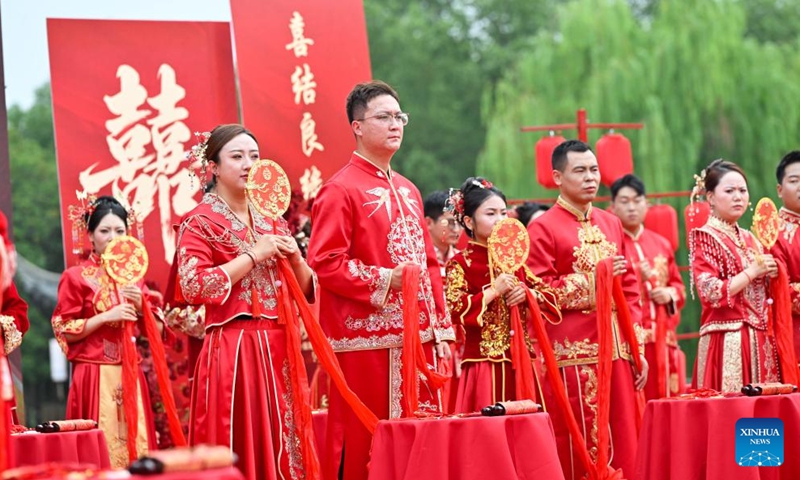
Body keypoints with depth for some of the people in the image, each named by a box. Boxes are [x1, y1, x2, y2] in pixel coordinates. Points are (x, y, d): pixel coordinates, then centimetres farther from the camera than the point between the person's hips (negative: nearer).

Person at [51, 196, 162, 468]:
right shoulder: (76, 277, -2)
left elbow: (157, 328, 13)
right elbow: (64, 331, -6)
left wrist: (141, 305, -5)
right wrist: (106, 316, -14)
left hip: (130, 374, 5)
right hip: (95, 375, -5)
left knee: (136, 444, 1)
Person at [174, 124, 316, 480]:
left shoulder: (271, 221, 16)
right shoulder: (200, 221, -2)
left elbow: (306, 290, 18)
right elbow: (192, 287, -16)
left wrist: (295, 257, -2)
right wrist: (253, 254, -13)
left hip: (277, 349, 6)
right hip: (231, 350, -6)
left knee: (280, 444, 4)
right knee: (238, 451, -7)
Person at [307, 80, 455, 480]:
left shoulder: (408, 192, 18)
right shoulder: (340, 190, -6)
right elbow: (324, 262, -15)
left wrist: (441, 328, 13)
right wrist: (383, 280, -19)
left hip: (417, 339, 7)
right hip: (368, 343, -7)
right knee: (364, 446, -5)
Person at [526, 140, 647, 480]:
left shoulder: (611, 225, 15)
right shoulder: (542, 229, -2)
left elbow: (630, 292, 16)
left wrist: (638, 350, 10)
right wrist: (594, 278, -15)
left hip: (616, 353, 5)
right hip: (573, 357, -5)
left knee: (622, 448, 4)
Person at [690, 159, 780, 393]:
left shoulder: (750, 240, 16)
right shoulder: (704, 238, -4)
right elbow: (711, 293, -15)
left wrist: (770, 273, 3)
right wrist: (752, 271, -12)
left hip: (760, 340, 7)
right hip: (727, 341, -7)